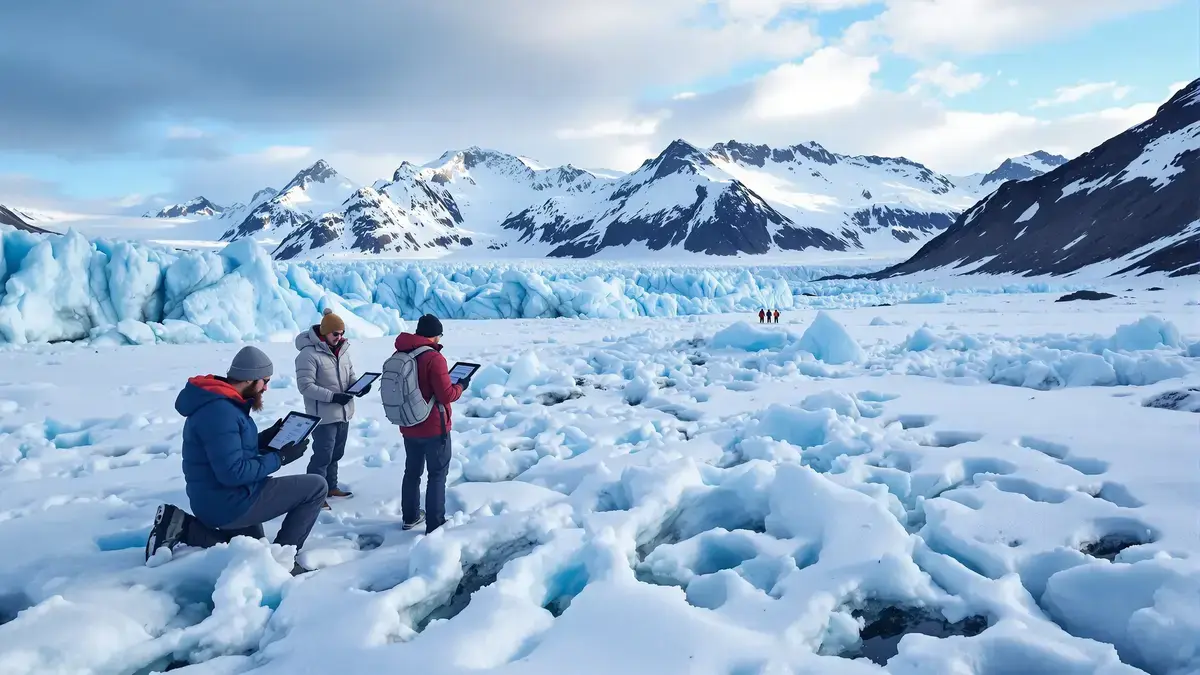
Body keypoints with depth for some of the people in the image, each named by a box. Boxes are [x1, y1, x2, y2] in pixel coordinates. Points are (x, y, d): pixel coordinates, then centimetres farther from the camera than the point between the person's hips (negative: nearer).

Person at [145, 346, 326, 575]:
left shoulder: (218, 402, 8)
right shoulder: (220, 411, -25)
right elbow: (233, 473, -29)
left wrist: (268, 437, 10)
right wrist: (280, 457, -20)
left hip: (214, 500, 10)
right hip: (228, 502, -10)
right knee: (316, 486, -10)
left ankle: (185, 528, 15)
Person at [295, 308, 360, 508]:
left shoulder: (342, 349, 5)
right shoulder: (309, 353, -18)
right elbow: (305, 386, -20)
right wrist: (332, 396, -24)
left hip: (343, 413, 8)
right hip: (323, 416, -7)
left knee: (336, 454, 20)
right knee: (322, 456, -1)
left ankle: (331, 486, 35)